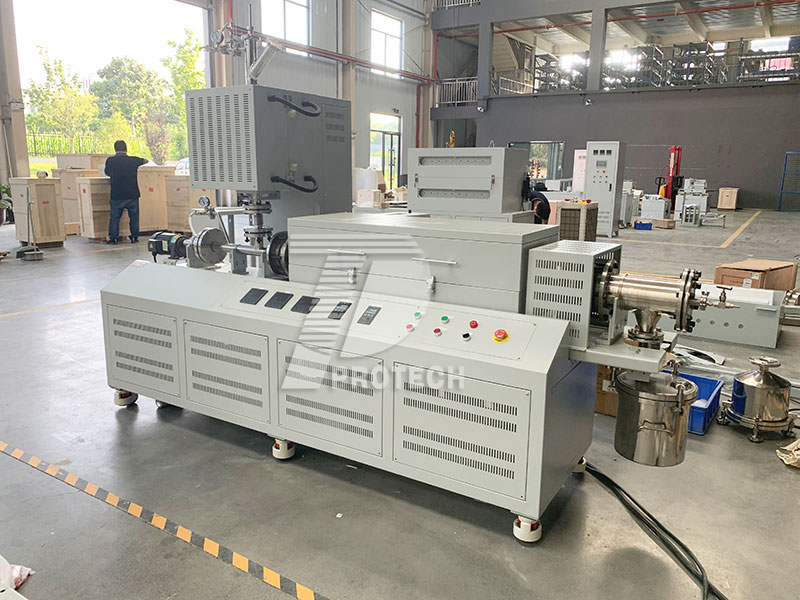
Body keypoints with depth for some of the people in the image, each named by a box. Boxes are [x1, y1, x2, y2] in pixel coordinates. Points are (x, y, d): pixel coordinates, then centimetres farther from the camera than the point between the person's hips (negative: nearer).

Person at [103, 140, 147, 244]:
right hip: (133, 194, 0)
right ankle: (134, 237, 16)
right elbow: (145, 160, 17)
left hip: (116, 195, 0)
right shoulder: (134, 160, -2)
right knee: (134, 216, 12)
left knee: (114, 217, 9)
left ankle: (113, 238, 10)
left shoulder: (110, 160, -3)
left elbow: (107, 173, 13)